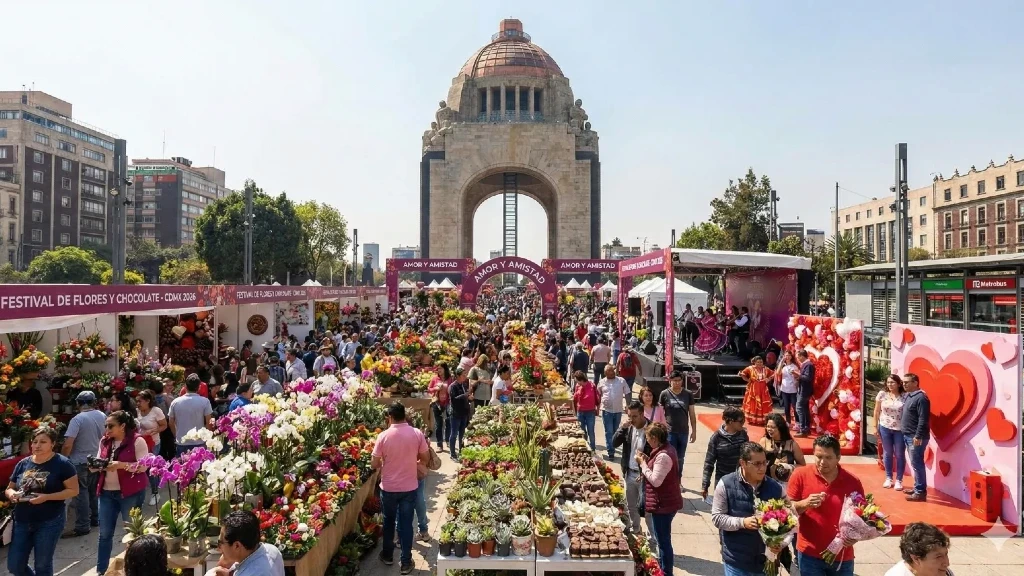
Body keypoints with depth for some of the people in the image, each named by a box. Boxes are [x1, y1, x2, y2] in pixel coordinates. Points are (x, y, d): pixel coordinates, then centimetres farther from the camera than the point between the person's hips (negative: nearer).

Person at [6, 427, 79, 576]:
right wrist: (12, 494, -9)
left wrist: (47, 497, -23)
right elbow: (9, 488, 14)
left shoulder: (62, 464, -11)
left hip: (49, 522, -5)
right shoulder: (23, 464, 5)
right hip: (22, 522, 5)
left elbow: (73, 490, -11)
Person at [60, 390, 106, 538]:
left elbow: (68, 445, -23)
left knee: (81, 493, 0)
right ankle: (96, 519, 28)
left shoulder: (77, 419, -18)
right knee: (95, 491, 18)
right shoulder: (102, 416, 0)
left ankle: (82, 527, 2)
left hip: (80, 462, -6)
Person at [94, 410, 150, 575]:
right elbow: (100, 463, 14)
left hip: (130, 493, -5)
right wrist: (95, 466, -7)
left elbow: (143, 466, -17)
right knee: (105, 533, 9)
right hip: (107, 492, 5)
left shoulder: (137, 441, -12)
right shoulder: (105, 442, 8)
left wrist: (121, 465, -25)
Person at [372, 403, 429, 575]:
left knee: (389, 522, 19)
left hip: (388, 487, 0)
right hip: (409, 487, 1)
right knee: (406, 523, 10)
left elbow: (374, 464, -9)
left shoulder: (383, 436, -14)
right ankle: (406, 562, 16)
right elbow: (425, 458, -1)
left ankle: (388, 555, 34)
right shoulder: (417, 434, -10)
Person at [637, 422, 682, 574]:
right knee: (662, 538, 23)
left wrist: (643, 463, -17)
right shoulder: (666, 450, 7)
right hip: (666, 502, 11)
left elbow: (655, 480, -26)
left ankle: (666, 572, 11)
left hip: (663, 504, -11)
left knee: (663, 540, 0)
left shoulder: (663, 456, -25)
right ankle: (662, 567, 37)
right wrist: (647, 460, 4)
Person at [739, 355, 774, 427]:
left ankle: (763, 420, 12)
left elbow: (773, 374, 15)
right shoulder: (750, 368, -7)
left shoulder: (766, 369, 2)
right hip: (753, 390, -3)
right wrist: (748, 380, -6)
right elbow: (742, 374, -1)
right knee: (752, 404, 1)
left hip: (763, 390, 3)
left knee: (764, 405, 3)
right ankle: (752, 420, 8)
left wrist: (768, 379, 1)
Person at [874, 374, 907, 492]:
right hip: (885, 428, 2)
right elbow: (877, 412, 5)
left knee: (899, 455, 6)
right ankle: (888, 478, 25)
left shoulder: (905, 396, -7)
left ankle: (899, 480, 18)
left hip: (900, 429, -2)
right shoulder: (882, 394, -2)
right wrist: (875, 427, 4)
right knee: (887, 453, 12)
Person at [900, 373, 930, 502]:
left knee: (917, 464, -6)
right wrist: (906, 433, 18)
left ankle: (921, 492, -1)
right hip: (908, 436, 10)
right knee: (915, 464, 15)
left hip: (916, 437, -9)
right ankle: (917, 488, 23)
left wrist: (918, 436, -23)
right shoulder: (908, 396, 14)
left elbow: (923, 419, -21)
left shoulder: (921, 397, -16)